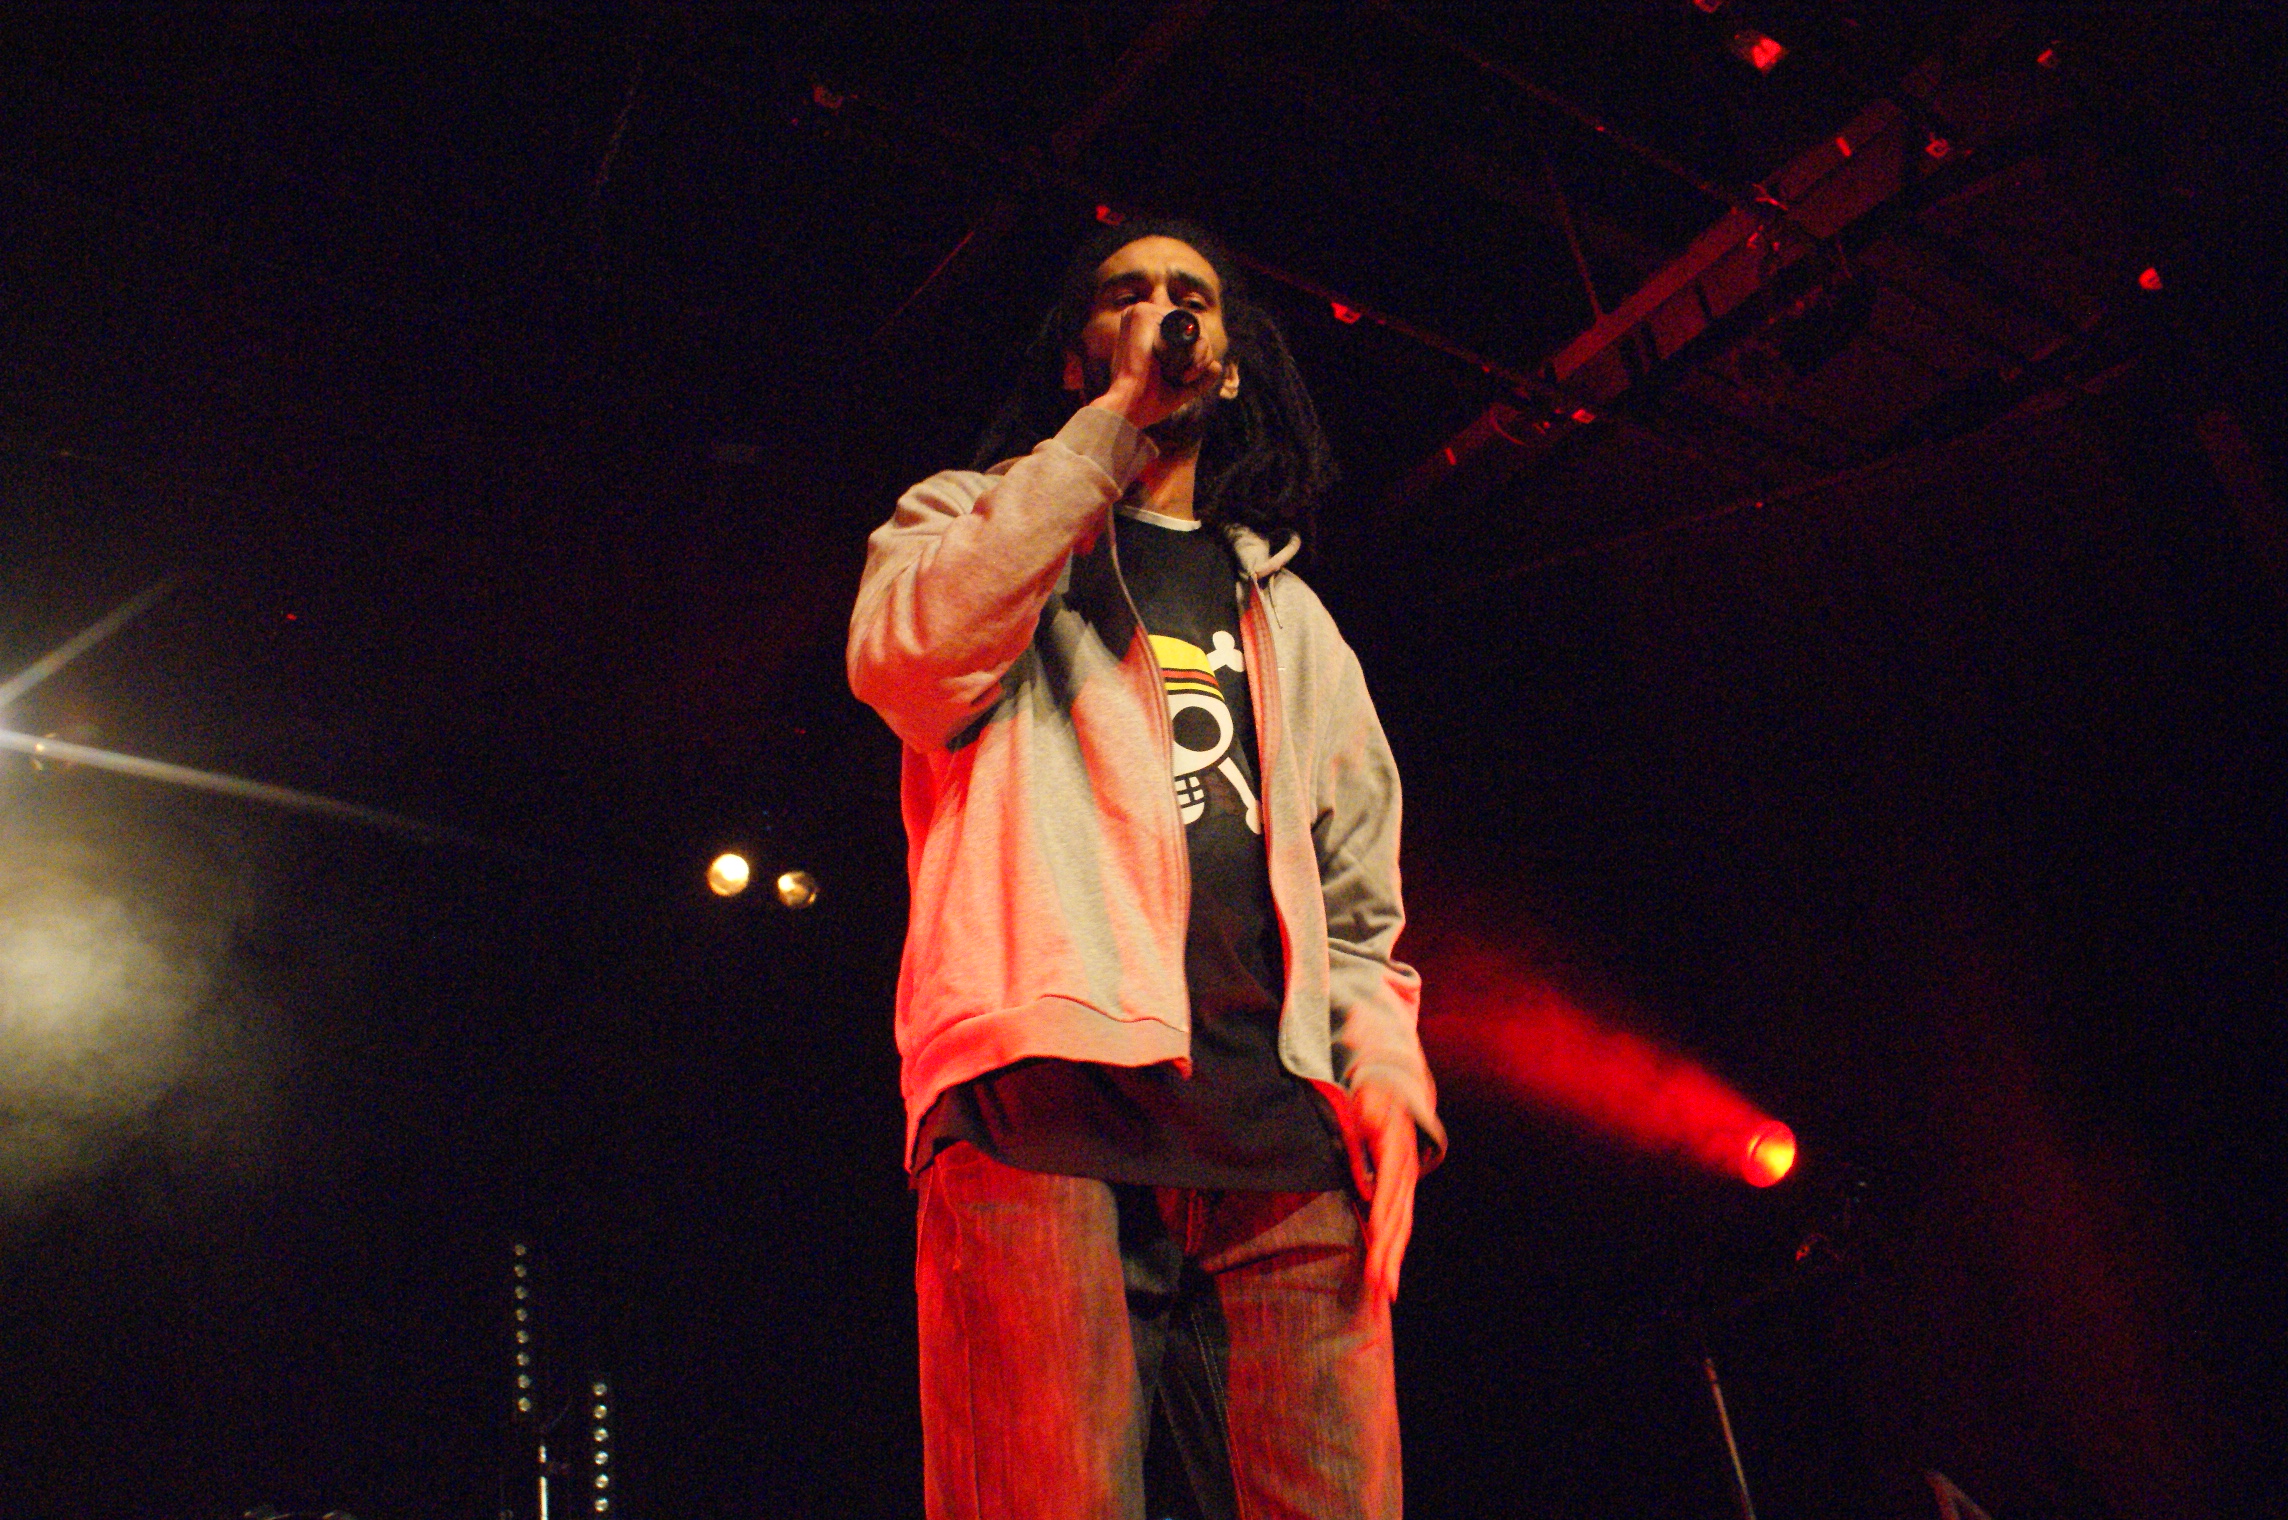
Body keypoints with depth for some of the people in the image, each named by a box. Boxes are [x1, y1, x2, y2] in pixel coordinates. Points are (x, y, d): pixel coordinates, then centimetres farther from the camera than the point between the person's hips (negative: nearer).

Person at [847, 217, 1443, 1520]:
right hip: (1045, 1097, -3)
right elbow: (912, 656, -5)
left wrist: (1385, 1072, 4)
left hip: (1285, 1129, 4)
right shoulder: (975, 523, 21)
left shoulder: (1289, 616, 30)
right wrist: (1119, 415, 0)